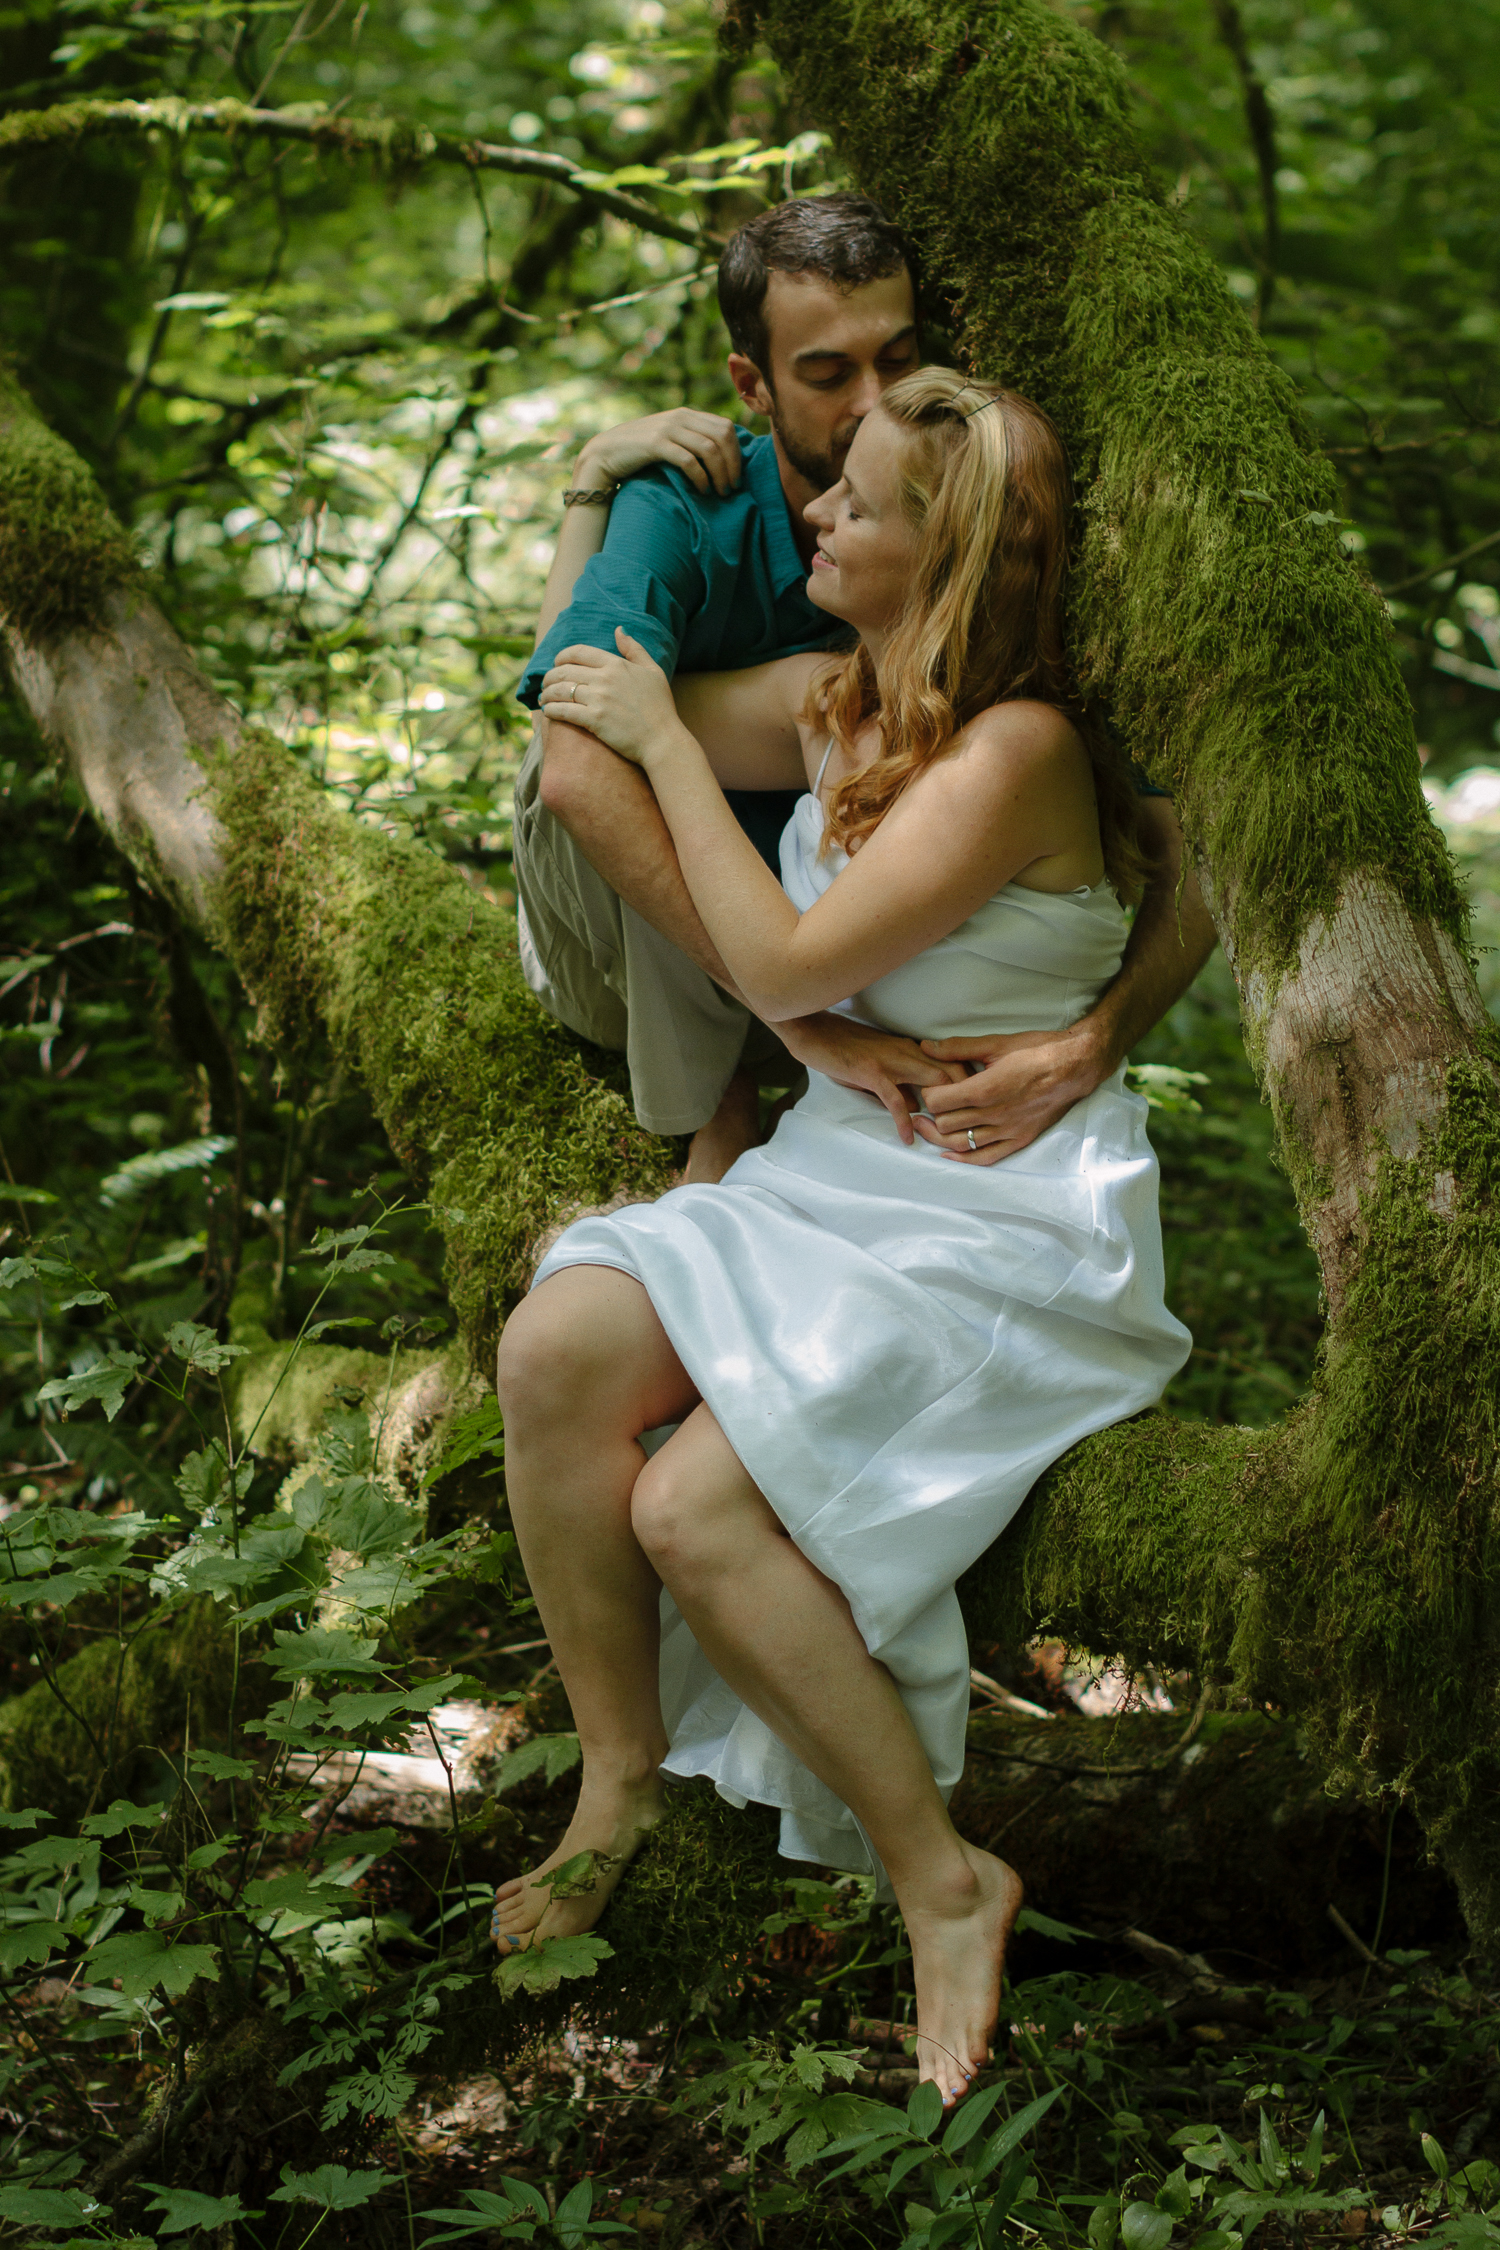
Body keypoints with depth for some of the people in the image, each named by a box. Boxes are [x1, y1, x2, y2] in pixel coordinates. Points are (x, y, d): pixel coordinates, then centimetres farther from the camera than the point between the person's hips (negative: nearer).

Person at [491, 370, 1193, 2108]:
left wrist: (664, 740, -13)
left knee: (694, 1508, -23)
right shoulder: (828, 698, 6)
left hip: (1010, 1227, -8)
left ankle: (942, 1877, -7)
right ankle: (620, 1776, -2)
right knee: (557, 1347, -18)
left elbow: (785, 969, -22)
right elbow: (577, 704, 22)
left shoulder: (1015, 748, -19)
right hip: (840, 1164, 8)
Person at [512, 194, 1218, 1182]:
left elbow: (1186, 859, -23)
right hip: (633, 950, -2)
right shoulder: (684, 513, -24)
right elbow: (577, 771, -43)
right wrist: (799, 1018, -50)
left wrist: (1091, 1050, -45)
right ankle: (717, 1118, -16)